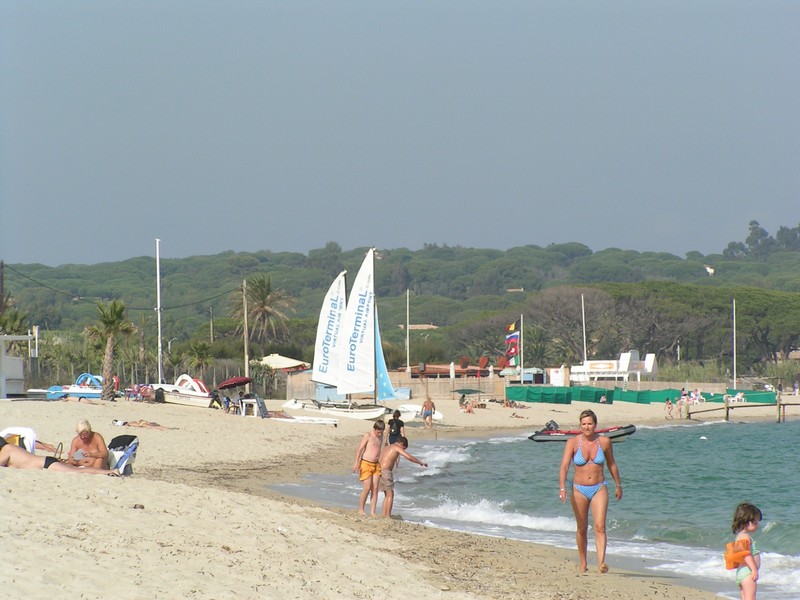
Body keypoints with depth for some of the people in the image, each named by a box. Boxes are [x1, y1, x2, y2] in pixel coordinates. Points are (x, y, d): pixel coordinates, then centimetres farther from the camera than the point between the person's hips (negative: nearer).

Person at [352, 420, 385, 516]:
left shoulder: (380, 436, 11)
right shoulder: (368, 435, -9)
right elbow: (360, 449, -12)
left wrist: (381, 463, 23)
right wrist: (356, 463, -20)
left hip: (376, 465, 6)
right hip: (366, 464, -6)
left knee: (375, 489, 1)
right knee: (367, 488, -9)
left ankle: (373, 512, 3)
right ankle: (361, 510, 5)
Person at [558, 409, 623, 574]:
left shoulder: (604, 442, -2)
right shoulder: (573, 442, -7)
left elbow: (611, 464, 13)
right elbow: (564, 466, -15)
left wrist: (618, 485, 22)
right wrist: (562, 488, -29)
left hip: (599, 489, 0)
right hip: (579, 490, 0)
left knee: (600, 526, -15)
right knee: (582, 529, 11)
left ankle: (601, 563, -26)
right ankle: (583, 563, 27)